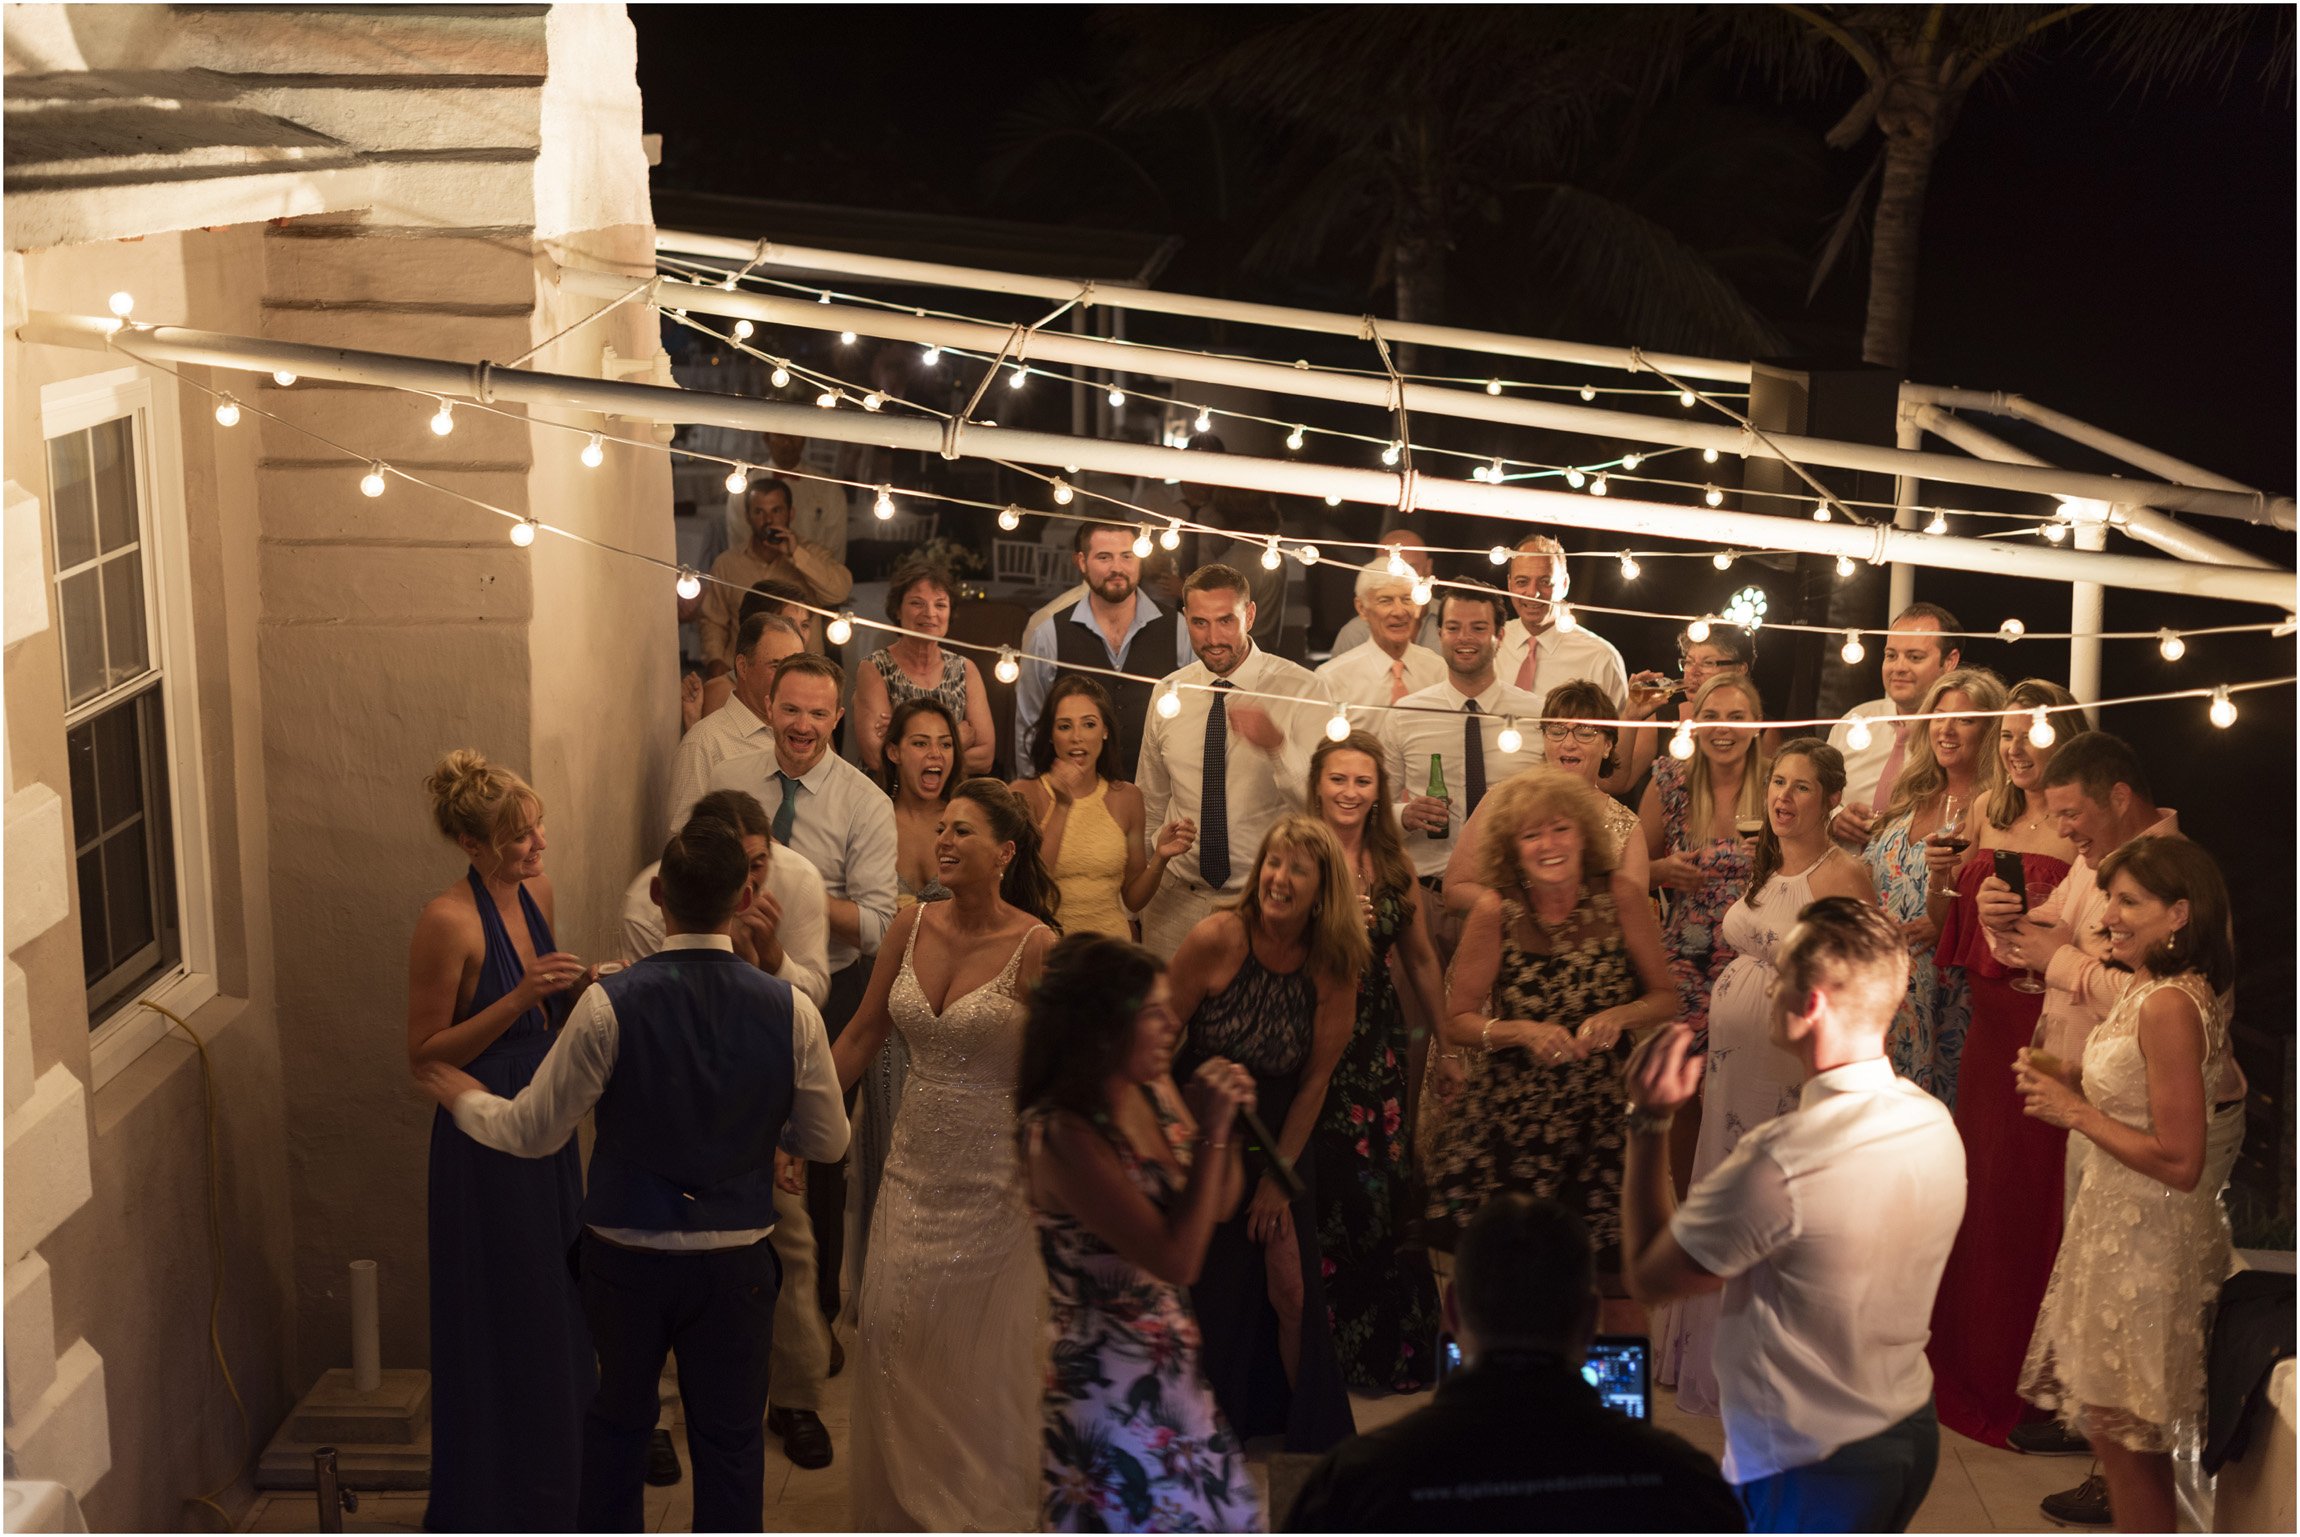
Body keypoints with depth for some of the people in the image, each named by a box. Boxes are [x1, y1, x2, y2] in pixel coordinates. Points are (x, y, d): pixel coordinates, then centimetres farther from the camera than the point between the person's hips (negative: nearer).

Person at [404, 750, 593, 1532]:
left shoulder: (537, 891, 4)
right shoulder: (449, 920, -19)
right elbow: (424, 1055, -16)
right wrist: (520, 997, -25)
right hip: (485, 1139, -8)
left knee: (554, 1310, 17)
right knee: (496, 1321, 4)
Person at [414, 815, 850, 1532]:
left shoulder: (609, 1005, -17)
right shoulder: (791, 1011, -12)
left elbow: (536, 1132, -9)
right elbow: (827, 1141, 0)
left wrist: (464, 1099, 11)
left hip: (626, 1253, 0)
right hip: (737, 1262, 0)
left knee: (619, 1420, 21)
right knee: (730, 1437, 14)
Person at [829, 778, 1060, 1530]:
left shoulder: (1034, 946, -15)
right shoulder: (914, 925, -1)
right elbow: (862, 1034, 8)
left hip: (993, 1181, -5)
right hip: (915, 1170, 5)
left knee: (983, 1358, 7)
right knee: (895, 1341, 11)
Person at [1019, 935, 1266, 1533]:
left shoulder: (1156, 1092, -1)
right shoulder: (1062, 1135, -24)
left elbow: (1217, 1208, 11)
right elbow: (1176, 1258, -27)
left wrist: (1229, 1125, -6)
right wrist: (1210, 1131, -24)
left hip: (1174, 1366, 8)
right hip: (1108, 1386, -8)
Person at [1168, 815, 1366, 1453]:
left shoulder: (1333, 965, -10)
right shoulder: (1218, 938, -19)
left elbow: (1315, 1078, -2)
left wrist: (1279, 1174, -2)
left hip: (1280, 1148, 2)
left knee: (1292, 1294, 1)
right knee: (1206, 1299, 4)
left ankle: (1307, 1439, 18)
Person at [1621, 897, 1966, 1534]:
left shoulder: (1780, 1163, -30)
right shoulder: (1935, 1123, -4)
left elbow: (1647, 1276, -16)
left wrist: (1649, 1121, -10)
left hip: (1809, 1468, -8)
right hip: (1911, 1432, 8)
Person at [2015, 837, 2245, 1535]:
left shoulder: (2169, 1007, -25)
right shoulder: (2148, 988, 5)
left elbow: (2180, 1162, -26)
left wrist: (2076, 1112, -18)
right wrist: (2073, 1079, 3)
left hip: (2146, 1241, -9)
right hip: (2118, 1223, 9)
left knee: (2124, 1436, 4)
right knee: (2121, 1432, 20)